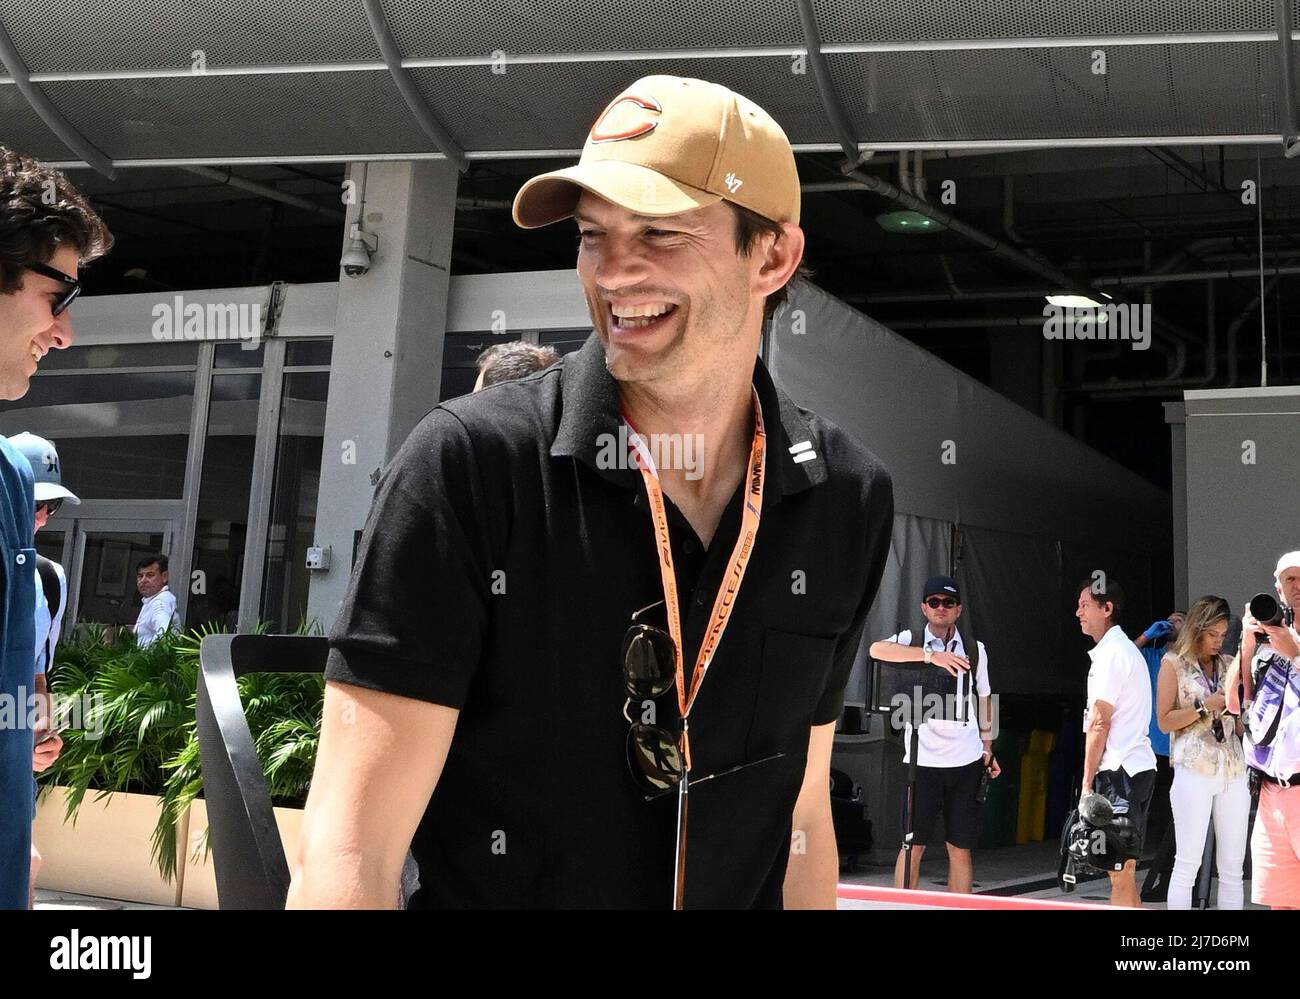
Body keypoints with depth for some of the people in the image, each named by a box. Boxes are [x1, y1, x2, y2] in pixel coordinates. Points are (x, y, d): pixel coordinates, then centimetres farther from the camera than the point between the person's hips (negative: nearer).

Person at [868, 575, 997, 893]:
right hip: (922, 759, -2)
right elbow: (877, 650, -21)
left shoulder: (974, 649, 11)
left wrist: (988, 749, 14)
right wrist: (931, 655, -28)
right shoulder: (911, 640, 1)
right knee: (913, 844, 0)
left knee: (960, 848, 6)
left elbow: (983, 700, 18)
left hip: (966, 761, 3)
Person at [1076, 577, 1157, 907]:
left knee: (1120, 876, -9)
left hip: (1119, 771, -10)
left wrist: (1087, 781, -11)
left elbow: (1099, 723, -14)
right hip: (1137, 767, 10)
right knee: (1124, 872, 12)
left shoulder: (1111, 653, -11)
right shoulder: (1125, 648, 20)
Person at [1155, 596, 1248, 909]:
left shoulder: (1229, 664, 16)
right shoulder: (1174, 663, 4)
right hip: (1194, 770, -5)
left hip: (1234, 769, 5)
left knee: (1233, 867, 5)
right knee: (1188, 863, -3)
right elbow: (1164, 721, -3)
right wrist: (1206, 706, -11)